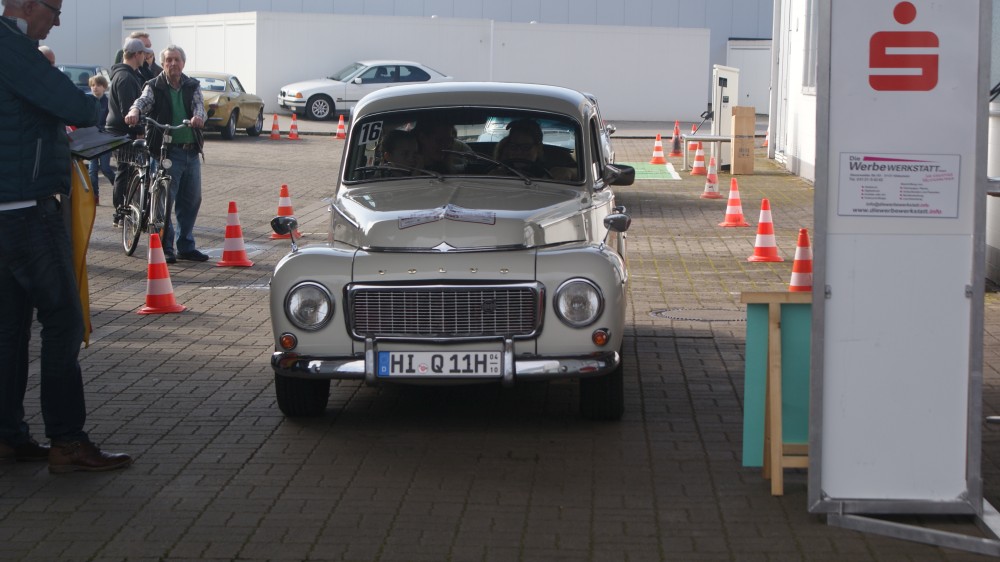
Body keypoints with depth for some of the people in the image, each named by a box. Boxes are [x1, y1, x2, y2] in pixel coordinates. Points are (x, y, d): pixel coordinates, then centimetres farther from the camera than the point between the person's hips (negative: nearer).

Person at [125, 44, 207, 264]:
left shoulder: (192, 86, 11)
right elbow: (144, 100, -17)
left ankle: (186, 246, 21)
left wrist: (198, 116, -30)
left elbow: (199, 104, -5)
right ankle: (165, 248, 0)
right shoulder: (155, 86, 1)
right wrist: (135, 111, -41)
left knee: (192, 200, 9)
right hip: (167, 151, -4)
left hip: (191, 150, 4)